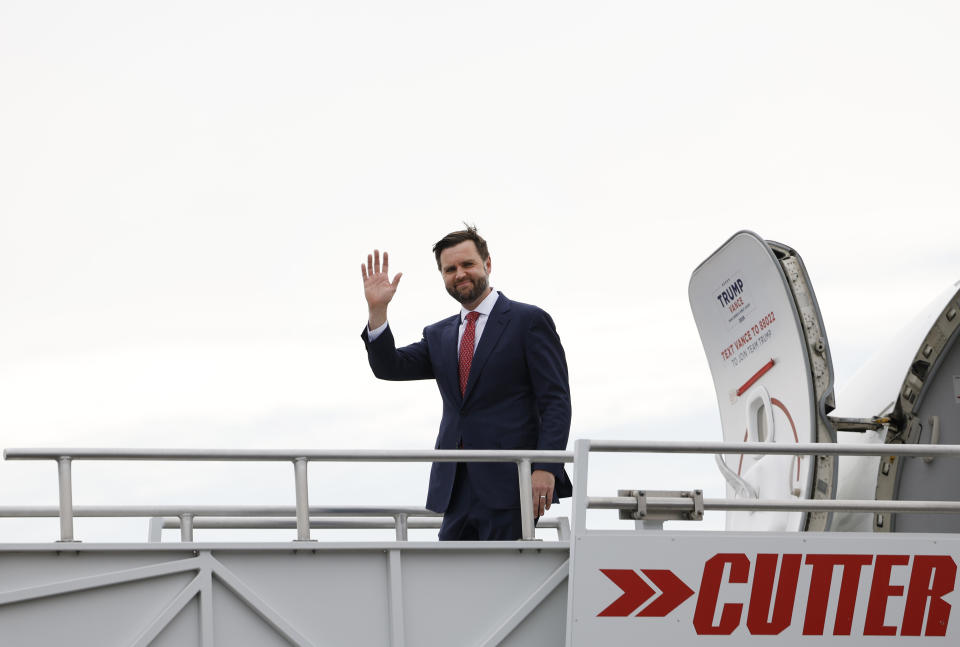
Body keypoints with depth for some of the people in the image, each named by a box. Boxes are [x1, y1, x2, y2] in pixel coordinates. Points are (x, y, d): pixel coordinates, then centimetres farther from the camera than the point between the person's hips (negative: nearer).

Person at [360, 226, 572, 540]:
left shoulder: (529, 321, 2)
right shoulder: (438, 335, 20)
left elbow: (556, 401, -4)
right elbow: (390, 368, 7)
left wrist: (546, 468, -15)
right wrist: (377, 310, -6)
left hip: (508, 484, -5)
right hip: (456, 489, 5)